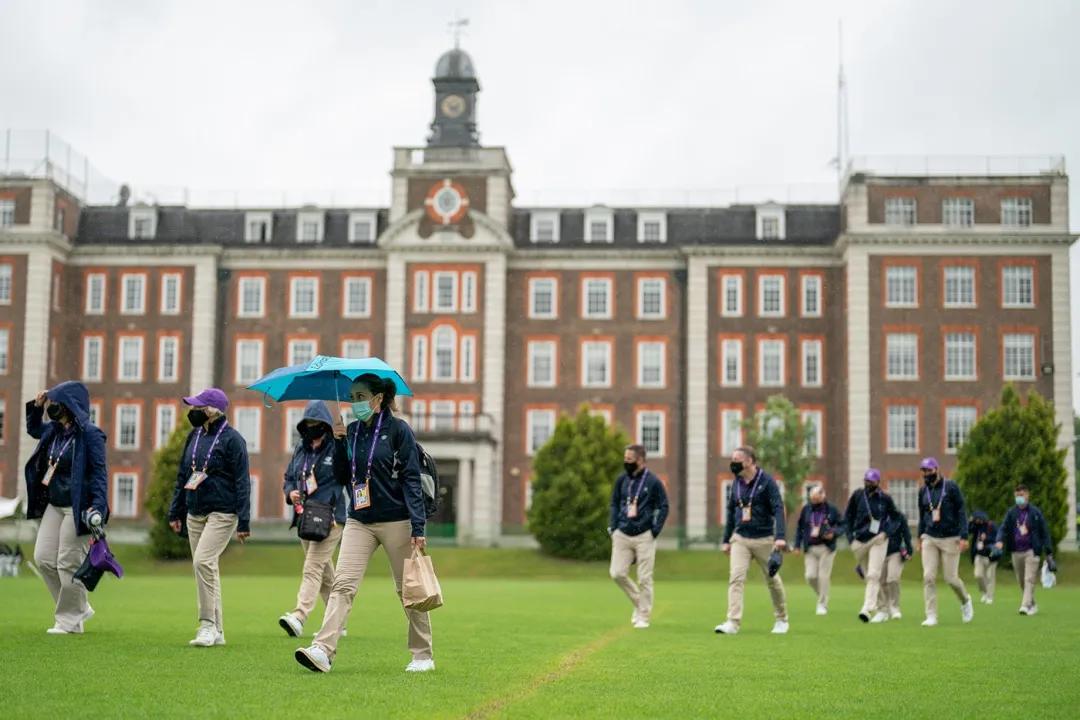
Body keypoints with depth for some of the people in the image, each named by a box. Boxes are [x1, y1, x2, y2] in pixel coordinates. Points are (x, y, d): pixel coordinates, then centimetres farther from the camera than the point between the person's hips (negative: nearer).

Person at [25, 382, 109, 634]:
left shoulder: (89, 434, -13)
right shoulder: (53, 430, 11)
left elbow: (99, 471, -17)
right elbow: (33, 429, 33)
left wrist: (99, 506, -25)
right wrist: (36, 406, 15)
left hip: (76, 508, -9)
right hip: (53, 506, 9)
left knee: (68, 563, -5)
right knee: (43, 558, 7)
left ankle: (70, 620, 8)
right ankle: (79, 607, 20)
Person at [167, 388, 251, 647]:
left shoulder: (232, 439, -8)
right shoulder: (194, 436, 12)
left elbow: (242, 482, -10)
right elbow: (182, 476, 19)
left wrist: (244, 522, -15)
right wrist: (176, 511, 16)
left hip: (222, 513, -7)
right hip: (195, 513, 7)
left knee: (203, 561, -21)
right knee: (205, 568, 8)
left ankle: (208, 624, -13)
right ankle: (217, 631, 16)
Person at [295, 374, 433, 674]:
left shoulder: (398, 429, -5)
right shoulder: (351, 431, 10)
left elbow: (411, 479, -9)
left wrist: (418, 528, -15)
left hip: (396, 522, -4)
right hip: (359, 522, 4)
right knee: (343, 584, -9)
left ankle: (423, 656, 17)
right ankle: (323, 650, -17)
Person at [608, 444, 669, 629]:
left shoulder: (653, 482, -7)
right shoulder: (622, 480, 6)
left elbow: (663, 507, -4)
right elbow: (614, 504, 15)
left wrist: (655, 532, -11)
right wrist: (613, 527, 4)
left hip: (644, 536, -4)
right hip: (622, 535, 4)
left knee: (644, 578, -1)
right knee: (617, 573, -2)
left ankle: (643, 616, 11)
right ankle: (639, 602, 21)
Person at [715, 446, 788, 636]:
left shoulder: (766, 481, -9)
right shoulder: (736, 483, 7)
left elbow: (778, 509, -15)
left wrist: (780, 537, -26)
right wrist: (726, 540, 17)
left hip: (764, 540, -4)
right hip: (740, 539, 4)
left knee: (772, 579, 8)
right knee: (736, 577, -11)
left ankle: (781, 620, 27)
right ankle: (733, 622, -16)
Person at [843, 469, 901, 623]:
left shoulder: (885, 498, -2)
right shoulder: (857, 495, 1)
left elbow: (896, 517, 8)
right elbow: (847, 516, 9)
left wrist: (886, 532, -6)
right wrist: (850, 537, 1)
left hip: (878, 540, -3)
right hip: (859, 541, 3)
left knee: (873, 575, -17)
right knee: (869, 577, 10)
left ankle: (867, 609, -25)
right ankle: (881, 610, 24)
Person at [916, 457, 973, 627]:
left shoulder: (951, 488, -6)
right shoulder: (923, 492, 9)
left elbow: (962, 512, -8)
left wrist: (964, 537, -15)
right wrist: (920, 539, 19)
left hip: (950, 539, -4)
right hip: (929, 539, 4)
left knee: (951, 578, -1)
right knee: (928, 577, -7)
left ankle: (965, 601, 30)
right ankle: (931, 616, -4)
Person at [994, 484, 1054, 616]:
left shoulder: (1035, 513, 0)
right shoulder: (1011, 513, 7)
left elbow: (1044, 531, 2)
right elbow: (1003, 528, 3)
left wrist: (1048, 551, -1)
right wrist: (1000, 541, -18)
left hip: (1031, 551, -4)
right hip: (1016, 552, 4)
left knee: (1029, 580, -13)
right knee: (1021, 581, 10)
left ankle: (1026, 606, -18)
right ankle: (1033, 605, 24)